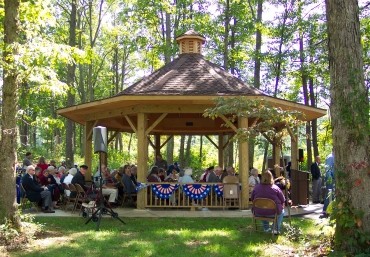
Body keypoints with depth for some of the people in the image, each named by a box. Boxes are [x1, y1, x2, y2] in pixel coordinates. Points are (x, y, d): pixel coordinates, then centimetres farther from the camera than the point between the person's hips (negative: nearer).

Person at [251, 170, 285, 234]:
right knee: (281, 211, 30)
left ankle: (266, 228, 41)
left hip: (259, 213, 3)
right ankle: (276, 229, 21)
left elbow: (252, 199, 6)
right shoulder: (275, 188, -14)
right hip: (273, 213, -3)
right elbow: (283, 200, -6)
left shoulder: (256, 187, -7)